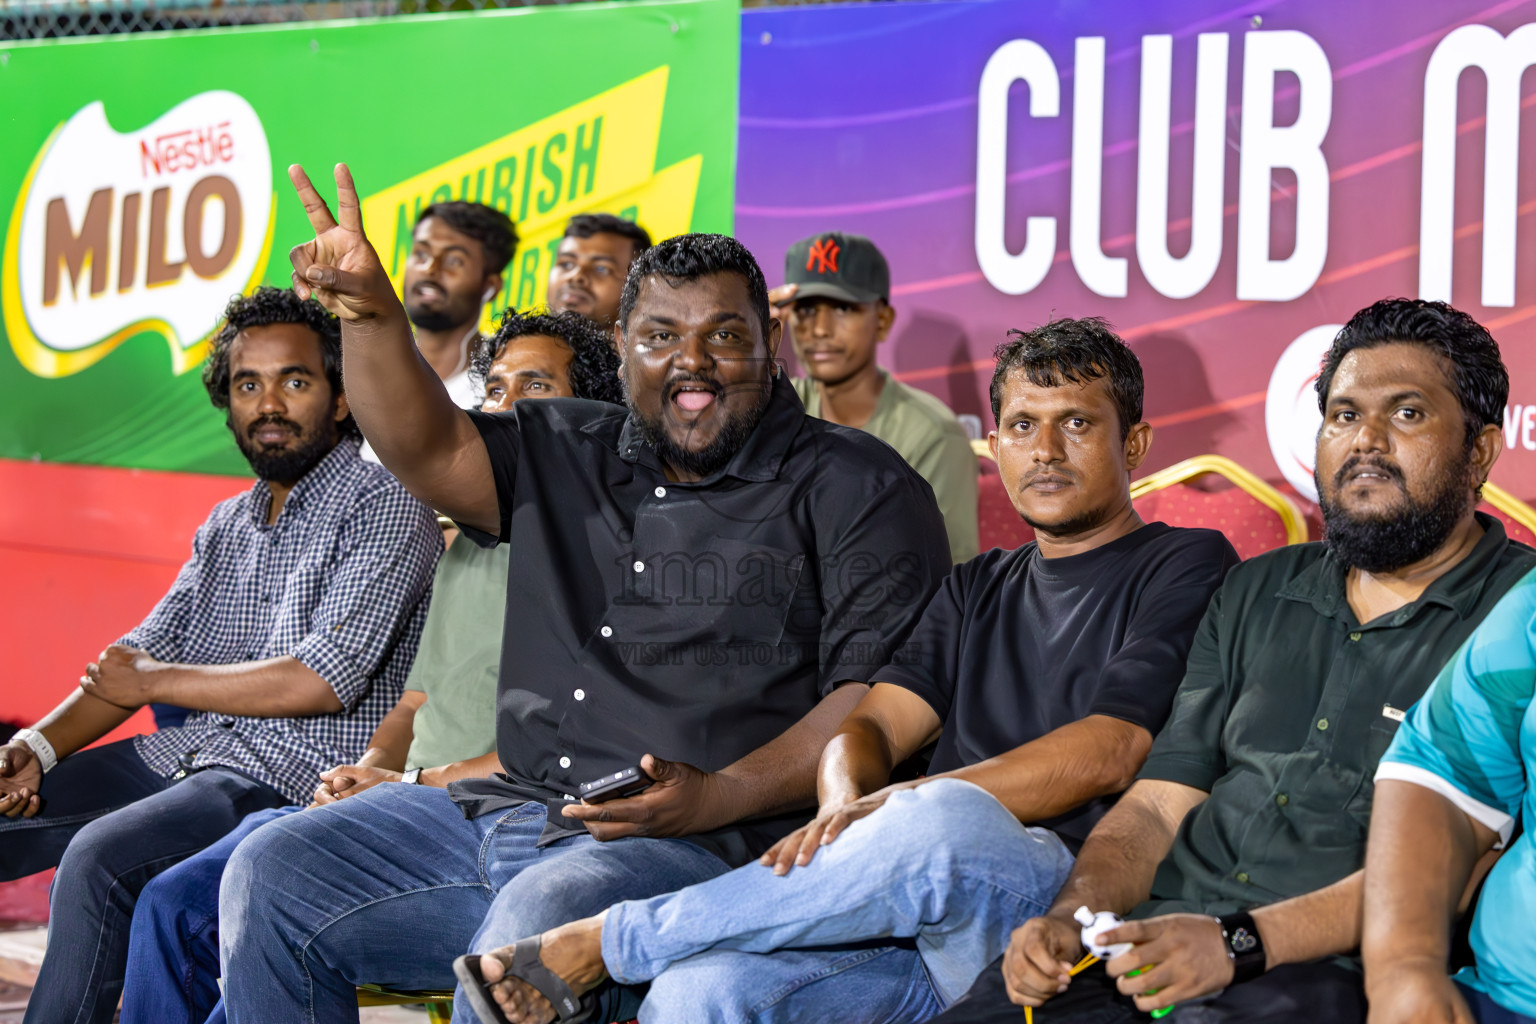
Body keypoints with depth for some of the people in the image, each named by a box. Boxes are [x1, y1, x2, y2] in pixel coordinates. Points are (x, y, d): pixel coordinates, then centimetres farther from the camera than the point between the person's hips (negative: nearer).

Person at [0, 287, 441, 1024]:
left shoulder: (384, 507, -7)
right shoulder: (227, 525, 19)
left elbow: (323, 680, -16)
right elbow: (140, 657, 17)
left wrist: (152, 683, -6)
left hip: (301, 775, -8)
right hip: (185, 755, 8)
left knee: (99, 857, -30)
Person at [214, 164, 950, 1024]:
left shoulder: (857, 488, 2)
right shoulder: (569, 456, 21)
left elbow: (890, 698, -8)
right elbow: (431, 453, 6)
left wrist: (719, 798, -20)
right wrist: (370, 315, -12)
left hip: (700, 847, -6)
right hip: (504, 808, 7)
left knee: (543, 915, -36)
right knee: (272, 874, -3)